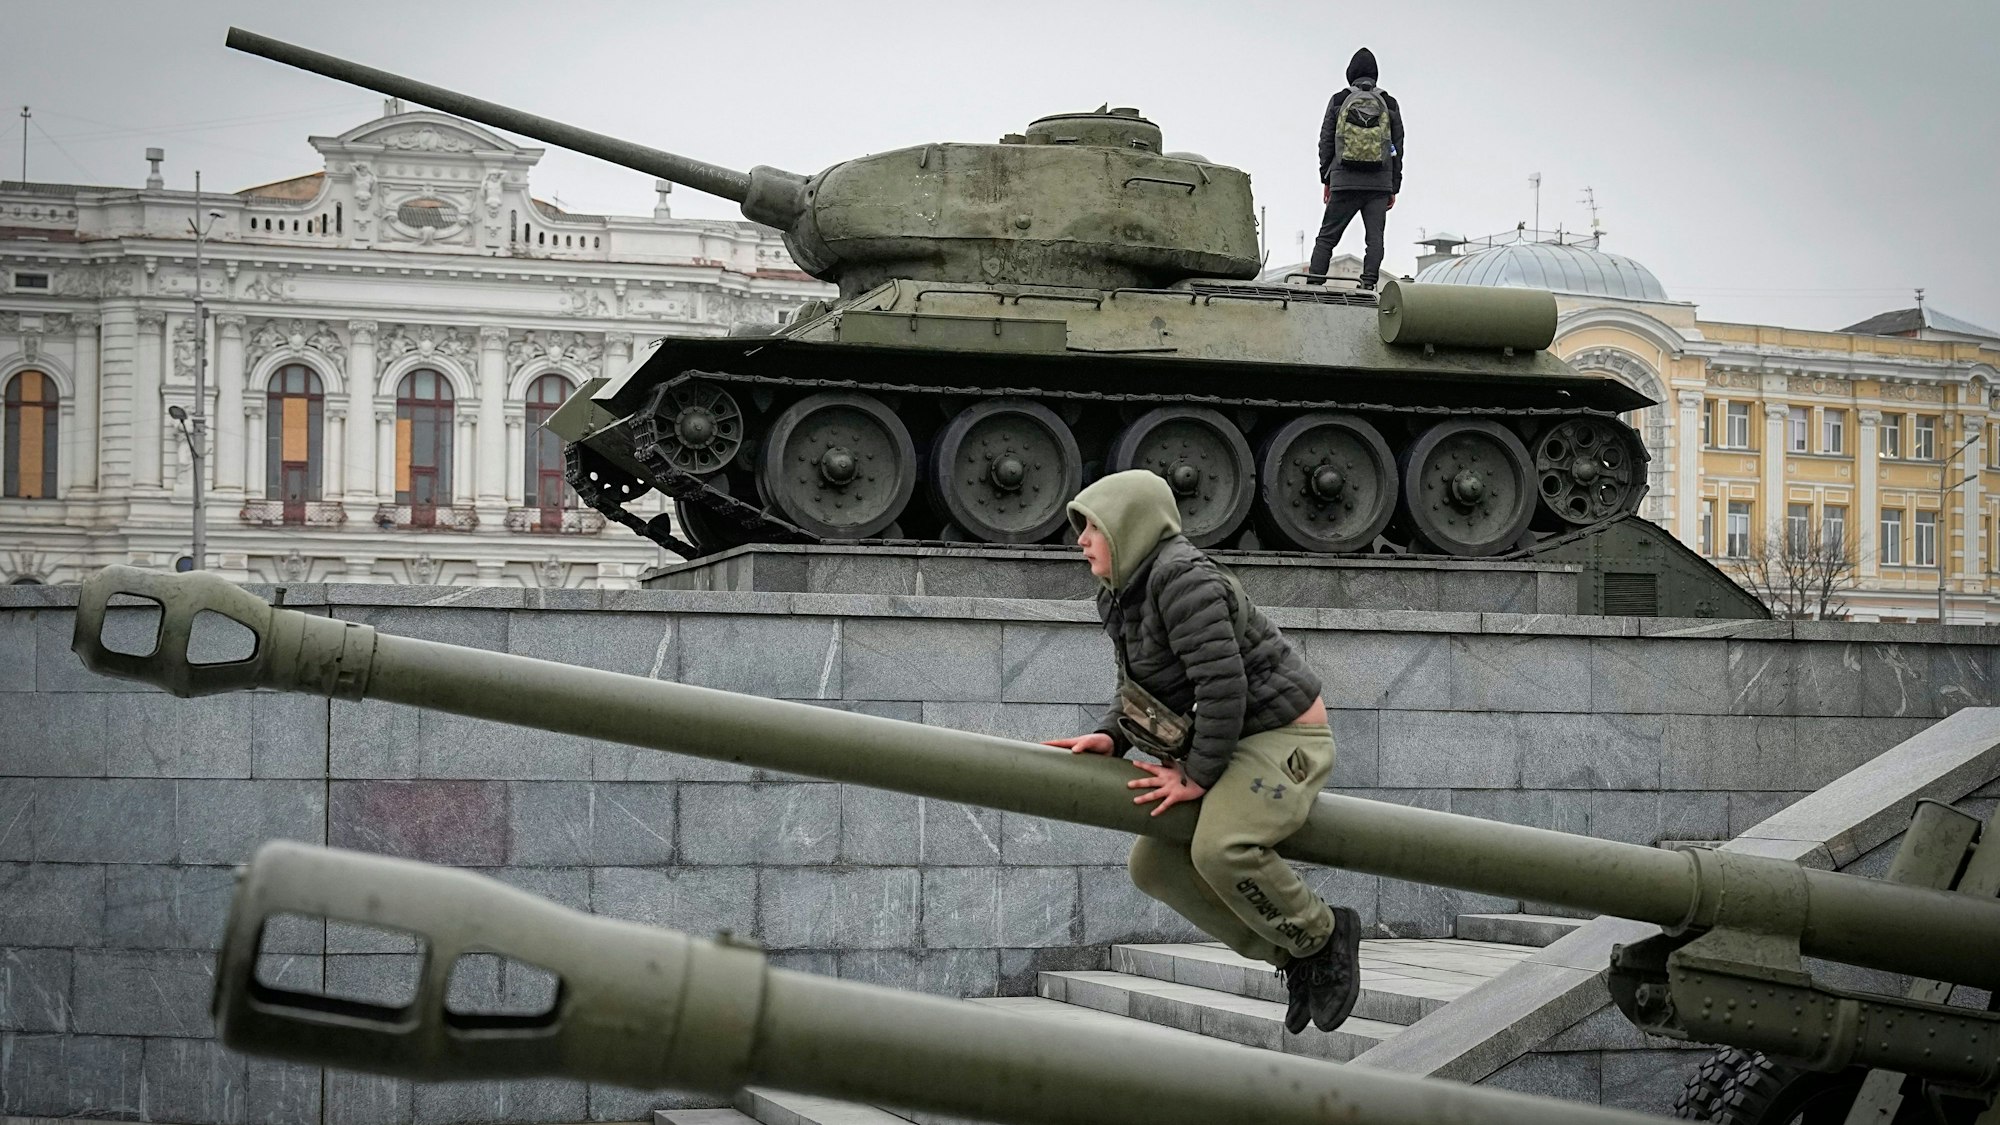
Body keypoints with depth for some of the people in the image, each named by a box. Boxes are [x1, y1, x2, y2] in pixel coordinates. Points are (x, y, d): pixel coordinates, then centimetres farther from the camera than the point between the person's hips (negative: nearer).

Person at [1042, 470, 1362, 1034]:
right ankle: (1293, 957, 9)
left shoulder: (1183, 577, -22)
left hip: (1284, 730, -10)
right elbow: (1136, 688, 16)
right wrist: (1110, 738, -4)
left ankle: (1322, 937, -6)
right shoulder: (1121, 596, 9)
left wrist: (1198, 775, -19)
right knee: (1153, 863, 4)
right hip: (1234, 742, 10)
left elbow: (1222, 682, -26)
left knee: (1220, 849, -32)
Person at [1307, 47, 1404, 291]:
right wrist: (1394, 188, 13)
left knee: (1327, 236, 5)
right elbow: (1397, 148, 9)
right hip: (1379, 183, 0)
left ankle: (1313, 283, -2)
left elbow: (1326, 142, 6)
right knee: (1375, 237, 0)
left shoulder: (1339, 101, 5)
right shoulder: (1389, 104, 8)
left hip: (1344, 181, 0)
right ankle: (1369, 284, -12)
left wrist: (1326, 180, 12)